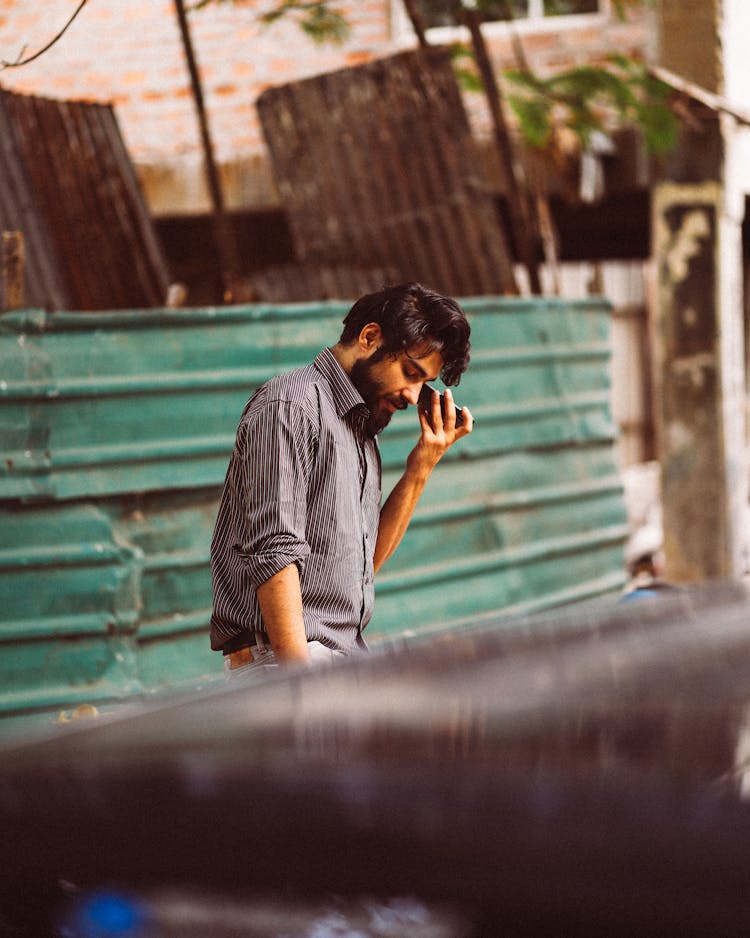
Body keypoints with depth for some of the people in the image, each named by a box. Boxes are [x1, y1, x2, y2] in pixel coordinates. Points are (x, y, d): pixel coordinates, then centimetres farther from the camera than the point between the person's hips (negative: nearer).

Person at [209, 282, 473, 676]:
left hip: (343, 657, 9)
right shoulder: (291, 406, -5)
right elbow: (273, 555, -15)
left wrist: (419, 470, 14)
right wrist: (300, 676, -21)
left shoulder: (361, 428, 23)